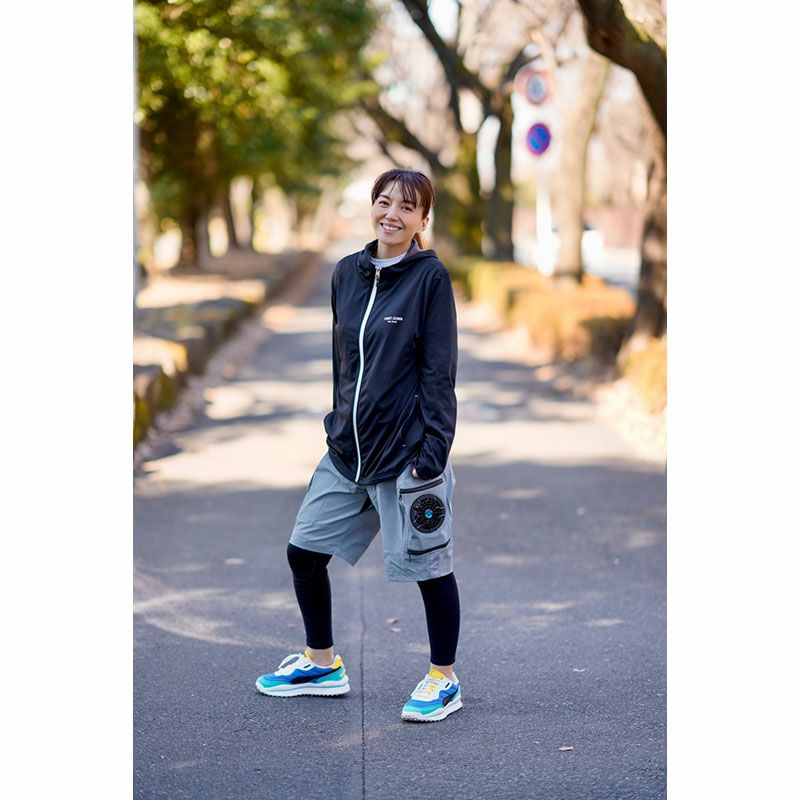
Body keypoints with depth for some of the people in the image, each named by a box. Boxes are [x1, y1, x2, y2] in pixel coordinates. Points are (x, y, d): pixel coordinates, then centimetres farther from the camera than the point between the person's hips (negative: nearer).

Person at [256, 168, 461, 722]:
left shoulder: (430, 276, -9)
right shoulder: (347, 273, 8)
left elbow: (440, 372, -11)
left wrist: (431, 453, -15)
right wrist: (339, 426, 14)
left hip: (407, 453, -6)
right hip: (347, 449, 7)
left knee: (429, 567, 4)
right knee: (304, 552, 11)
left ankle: (444, 680, 21)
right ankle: (322, 663, 30)